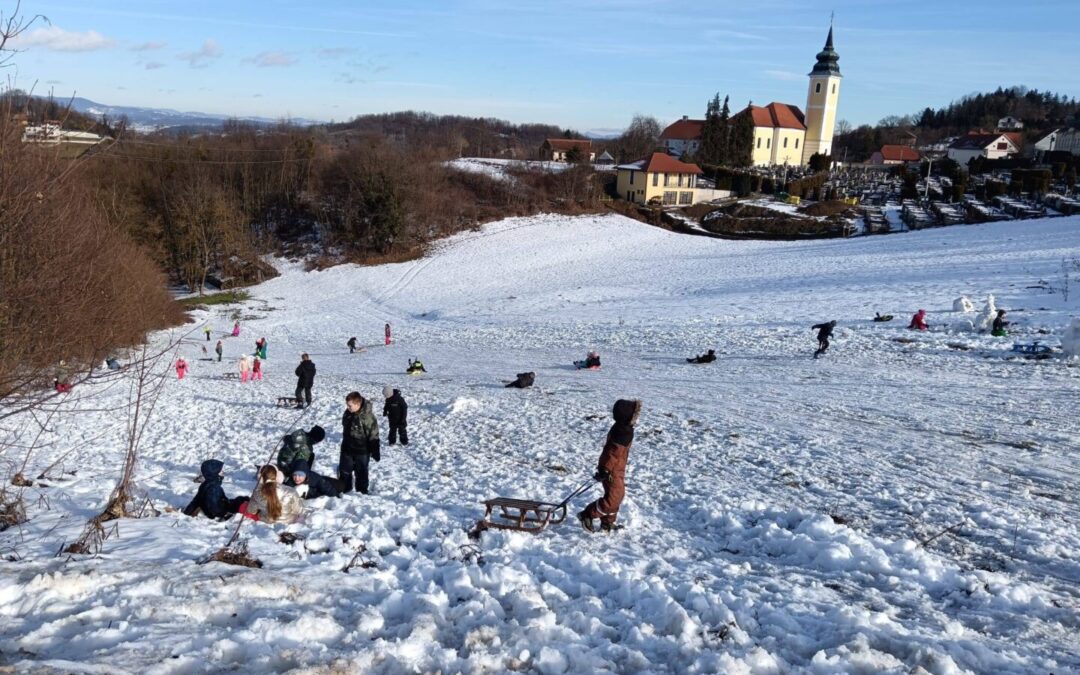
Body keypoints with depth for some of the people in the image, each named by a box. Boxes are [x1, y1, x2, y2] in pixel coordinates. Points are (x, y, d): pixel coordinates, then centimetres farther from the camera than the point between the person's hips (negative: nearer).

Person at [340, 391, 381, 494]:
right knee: (344, 470, 16)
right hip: (347, 448, 6)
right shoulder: (348, 413, -5)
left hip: (362, 451, -6)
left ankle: (362, 492, 29)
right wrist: (344, 443, 21)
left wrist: (375, 452, -15)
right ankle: (343, 489, 35)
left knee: (361, 472, 12)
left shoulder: (368, 416, -26)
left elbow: (373, 436, -20)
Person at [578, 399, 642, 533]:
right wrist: (605, 470, -26)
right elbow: (613, 452, -28)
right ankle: (586, 515, 3)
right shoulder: (623, 432, -26)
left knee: (617, 497, 19)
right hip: (613, 471, -10)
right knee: (613, 499, -7)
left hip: (617, 469, 10)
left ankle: (607, 523, 30)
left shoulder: (623, 428, 7)